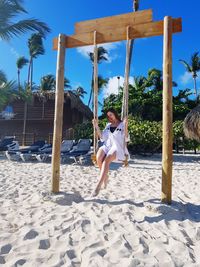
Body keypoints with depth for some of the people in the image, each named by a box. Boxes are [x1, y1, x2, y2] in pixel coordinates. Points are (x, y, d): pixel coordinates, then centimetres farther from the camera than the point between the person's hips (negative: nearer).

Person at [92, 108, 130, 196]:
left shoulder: (122, 125, 8)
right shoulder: (108, 125, 22)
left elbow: (126, 139, -3)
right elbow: (102, 138, 13)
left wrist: (125, 126, -16)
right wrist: (96, 126, 5)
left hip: (117, 147, -4)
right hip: (107, 146, 4)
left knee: (106, 160, -35)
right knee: (99, 157, -31)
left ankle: (99, 185, -34)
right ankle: (105, 176, -7)